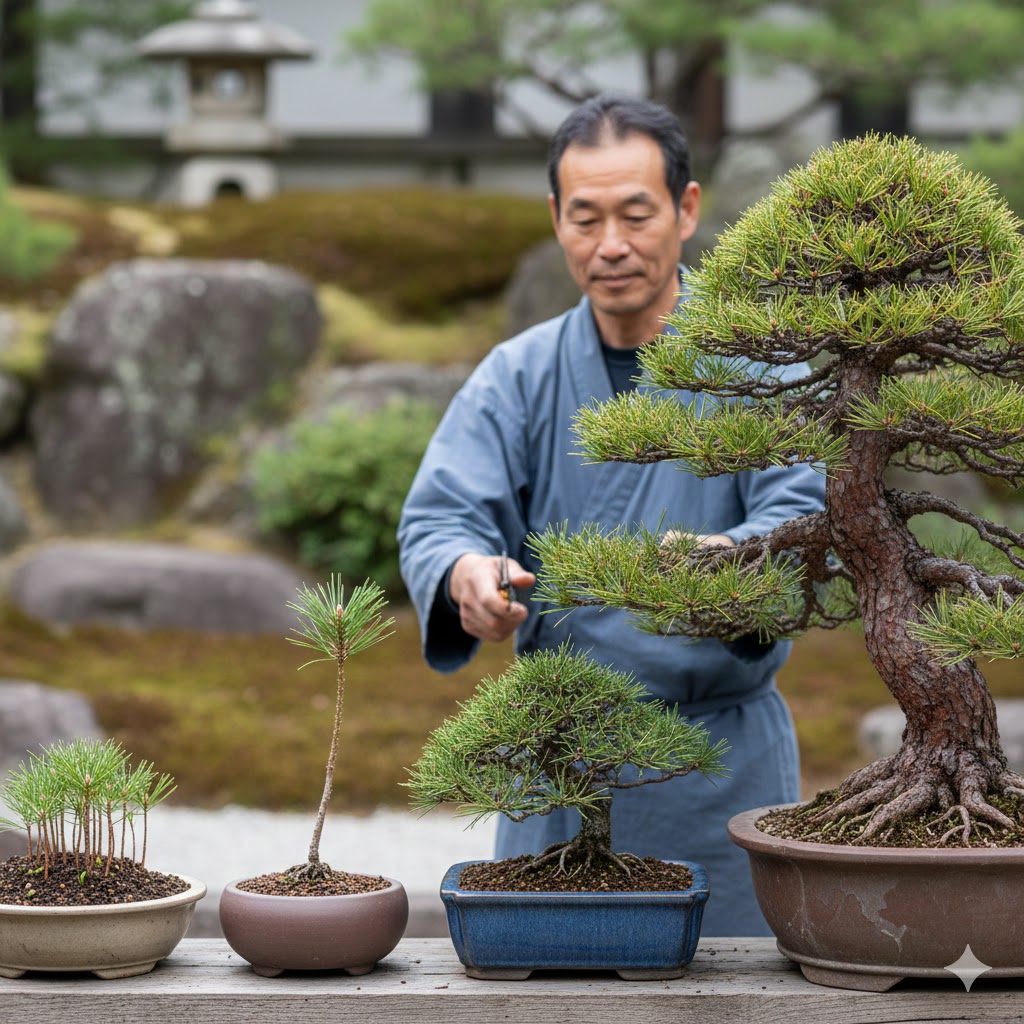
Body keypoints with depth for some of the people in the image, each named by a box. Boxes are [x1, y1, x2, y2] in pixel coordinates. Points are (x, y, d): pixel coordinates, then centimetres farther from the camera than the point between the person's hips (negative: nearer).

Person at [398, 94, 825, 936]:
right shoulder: (517, 377, 4)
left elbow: (802, 520, -17)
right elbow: (438, 517, -8)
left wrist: (721, 561, -40)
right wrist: (468, 575, -32)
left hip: (724, 766, -2)